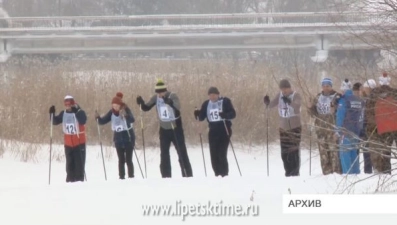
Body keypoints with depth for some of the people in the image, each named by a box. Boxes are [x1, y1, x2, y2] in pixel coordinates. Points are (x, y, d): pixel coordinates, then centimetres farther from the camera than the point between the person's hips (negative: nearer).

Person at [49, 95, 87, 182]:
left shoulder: (79, 112, -11)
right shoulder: (63, 114, 4)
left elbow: (83, 120, -28)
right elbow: (55, 121, 8)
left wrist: (77, 111, -37)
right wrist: (52, 114, -9)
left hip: (79, 142, -5)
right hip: (68, 143, 5)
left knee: (79, 162, -3)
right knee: (70, 163, 10)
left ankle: (79, 179, 3)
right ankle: (70, 179, 17)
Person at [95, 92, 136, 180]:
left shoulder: (126, 110, -15)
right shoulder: (112, 112, -1)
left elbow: (132, 120, -33)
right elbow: (103, 121, 1)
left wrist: (125, 115, -52)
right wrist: (98, 117, -21)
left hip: (128, 138, -4)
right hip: (118, 139, 4)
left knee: (128, 159, -3)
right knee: (121, 160, 8)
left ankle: (131, 177, 3)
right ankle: (121, 177, 12)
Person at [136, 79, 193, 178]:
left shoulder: (173, 96, -17)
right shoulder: (156, 98, -3)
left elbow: (177, 111, -28)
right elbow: (146, 108, 2)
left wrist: (170, 103, -47)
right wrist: (141, 103, -20)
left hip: (176, 129, -5)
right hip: (164, 129, 5)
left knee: (182, 153, -2)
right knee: (164, 155, 6)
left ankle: (188, 176, 2)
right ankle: (166, 176, 12)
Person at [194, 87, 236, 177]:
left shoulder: (225, 101, -4)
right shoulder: (206, 104, 9)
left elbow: (233, 114, -8)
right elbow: (201, 117, 9)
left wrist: (225, 115, -28)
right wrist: (198, 114, -13)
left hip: (224, 130, -5)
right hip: (213, 131, 5)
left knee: (222, 154, -12)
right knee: (214, 155, 4)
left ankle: (224, 174, -7)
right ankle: (217, 174, 14)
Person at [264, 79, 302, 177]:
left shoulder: (296, 95, -10)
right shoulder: (280, 96, 3)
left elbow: (297, 105, -27)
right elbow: (271, 105, 0)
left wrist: (289, 102, -43)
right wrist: (267, 102, -22)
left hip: (295, 127, -5)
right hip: (283, 127, 5)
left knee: (294, 150, -6)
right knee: (284, 152, 8)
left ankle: (295, 172, -1)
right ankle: (288, 171, 17)